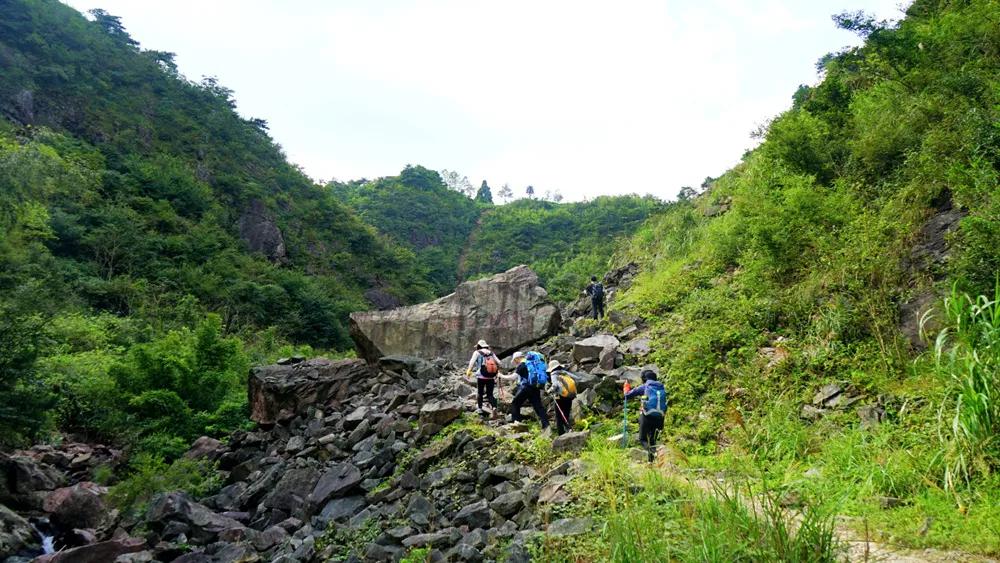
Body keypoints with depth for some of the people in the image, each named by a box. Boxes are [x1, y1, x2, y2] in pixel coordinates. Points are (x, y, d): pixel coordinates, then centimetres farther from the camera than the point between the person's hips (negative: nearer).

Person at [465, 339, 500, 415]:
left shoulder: (477, 353, 3)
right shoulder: (491, 353, 13)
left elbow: (472, 362, -10)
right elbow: (498, 362, 9)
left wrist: (469, 371, -7)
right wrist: (497, 370, 24)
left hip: (481, 376, -3)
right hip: (491, 377, 3)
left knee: (479, 393, 16)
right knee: (490, 394, 7)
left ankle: (479, 408, 16)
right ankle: (494, 407, -15)